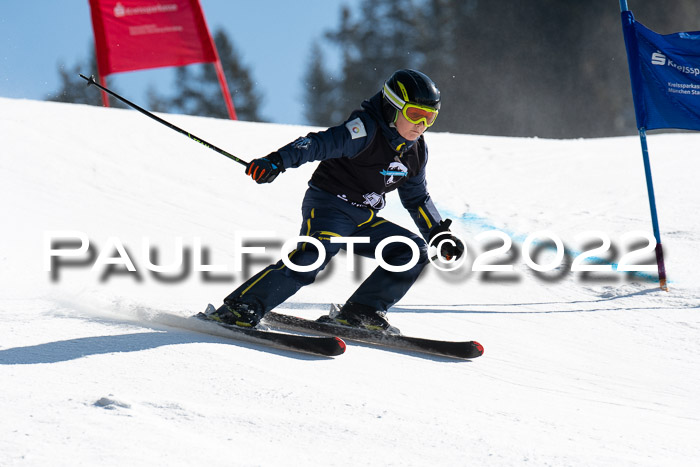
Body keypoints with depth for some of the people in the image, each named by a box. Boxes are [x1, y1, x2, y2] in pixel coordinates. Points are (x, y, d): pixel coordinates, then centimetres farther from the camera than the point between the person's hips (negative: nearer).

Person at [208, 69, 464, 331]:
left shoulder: (416, 151, 9)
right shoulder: (366, 130, -16)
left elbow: (417, 198, 24)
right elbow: (321, 143, -27)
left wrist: (439, 234, 18)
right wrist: (278, 161, -42)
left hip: (365, 221, 8)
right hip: (328, 204, -8)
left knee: (413, 252, -3)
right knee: (315, 253, -33)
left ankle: (361, 313, -3)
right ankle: (240, 309, -34)